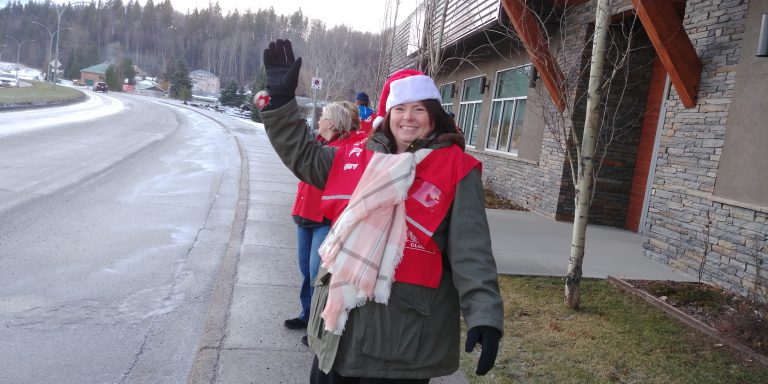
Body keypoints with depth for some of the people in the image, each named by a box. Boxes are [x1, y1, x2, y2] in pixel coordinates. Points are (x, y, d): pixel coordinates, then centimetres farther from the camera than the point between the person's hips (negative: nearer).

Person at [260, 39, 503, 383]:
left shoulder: (456, 169, -8)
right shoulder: (357, 157, 6)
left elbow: (471, 251, -13)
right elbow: (300, 155, 16)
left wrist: (483, 315, -23)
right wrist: (281, 98, 6)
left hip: (404, 333, -5)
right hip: (339, 318, 5)